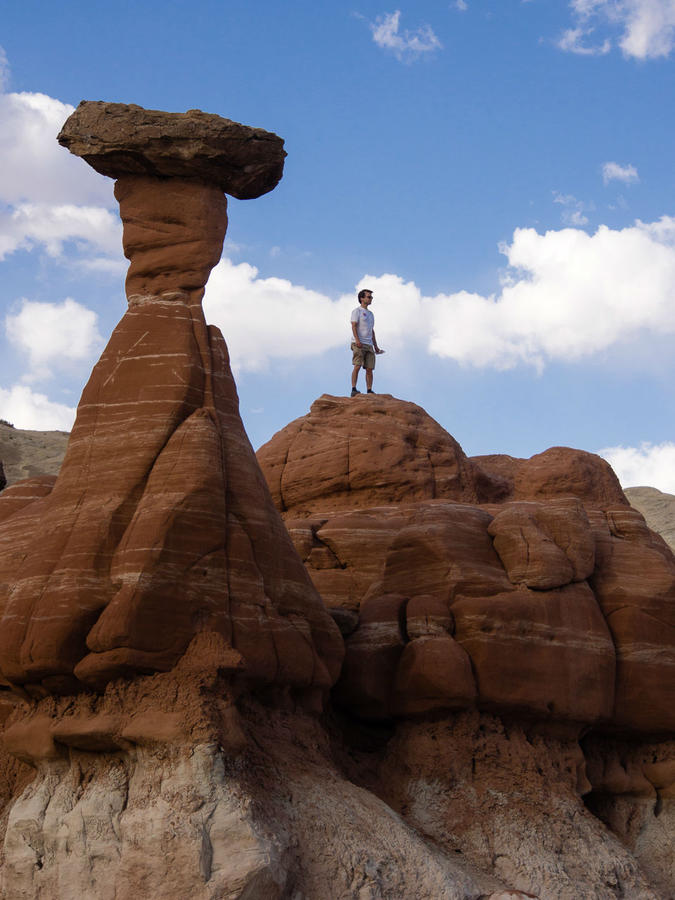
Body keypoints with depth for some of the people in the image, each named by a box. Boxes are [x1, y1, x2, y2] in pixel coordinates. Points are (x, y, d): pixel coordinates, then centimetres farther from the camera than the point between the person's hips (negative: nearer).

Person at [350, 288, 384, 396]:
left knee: (369, 369, 1)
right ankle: (353, 389, -16)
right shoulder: (357, 311, 2)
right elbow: (354, 326, -10)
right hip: (358, 344, -7)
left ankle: (369, 391, 2)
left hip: (369, 345, 7)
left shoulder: (370, 314, 25)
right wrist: (357, 340, -23)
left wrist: (376, 346, 20)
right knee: (357, 366, -15)